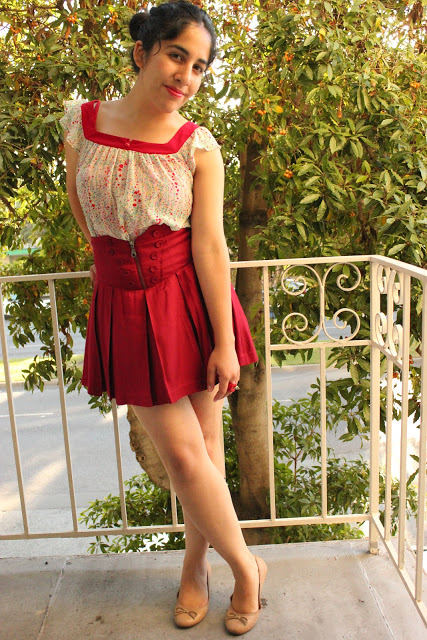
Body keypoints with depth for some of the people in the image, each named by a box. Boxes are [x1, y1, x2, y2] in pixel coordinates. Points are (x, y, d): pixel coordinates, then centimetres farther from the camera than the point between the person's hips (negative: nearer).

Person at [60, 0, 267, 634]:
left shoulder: (199, 146, -4)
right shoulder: (81, 121, 0)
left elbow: (209, 244, -9)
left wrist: (224, 341, -11)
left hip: (189, 301, 0)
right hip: (125, 306, 1)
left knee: (203, 445, 9)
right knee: (181, 452, 2)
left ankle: (196, 565, 33)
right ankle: (246, 564, 26)